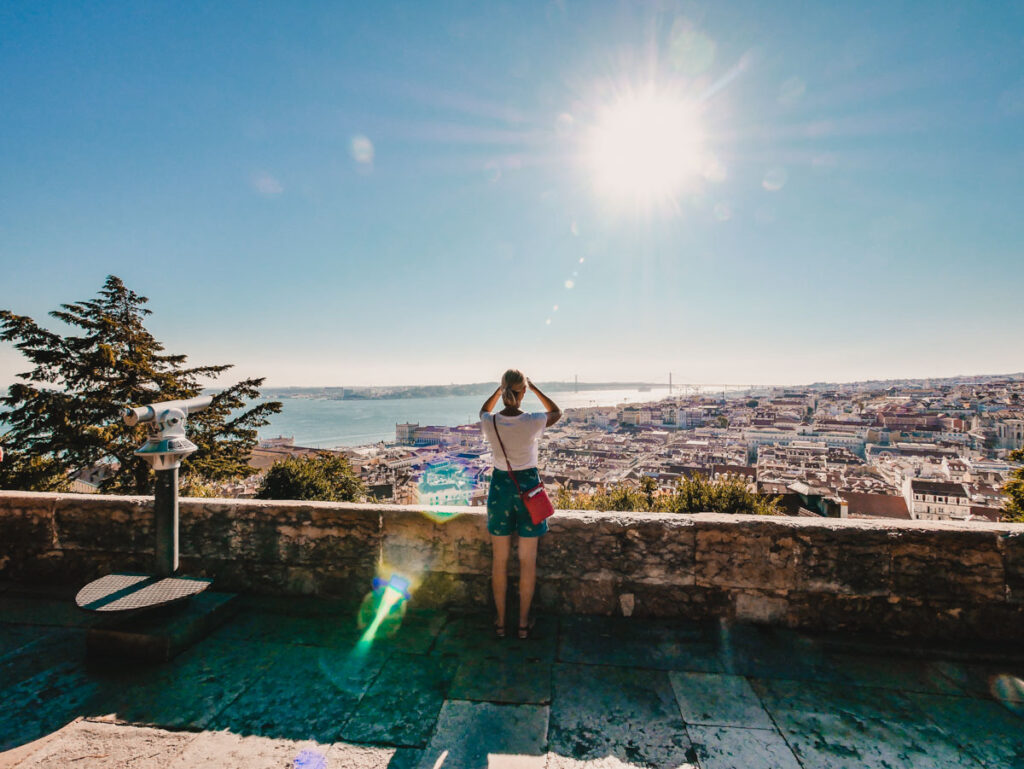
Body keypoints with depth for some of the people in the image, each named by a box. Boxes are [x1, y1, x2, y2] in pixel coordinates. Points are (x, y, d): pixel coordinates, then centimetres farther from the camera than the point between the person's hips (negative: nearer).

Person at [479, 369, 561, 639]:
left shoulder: (489, 423, -13)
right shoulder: (533, 422, -19)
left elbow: (484, 410, 14)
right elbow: (557, 412, 5)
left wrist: (499, 389, 12)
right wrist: (534, 388, 6)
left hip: (500, 487, 2)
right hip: (528, 486, -1)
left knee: (499, 560, 17)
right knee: (527, 560, 15)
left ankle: (500, 622, 31)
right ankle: (524, 622, 29)